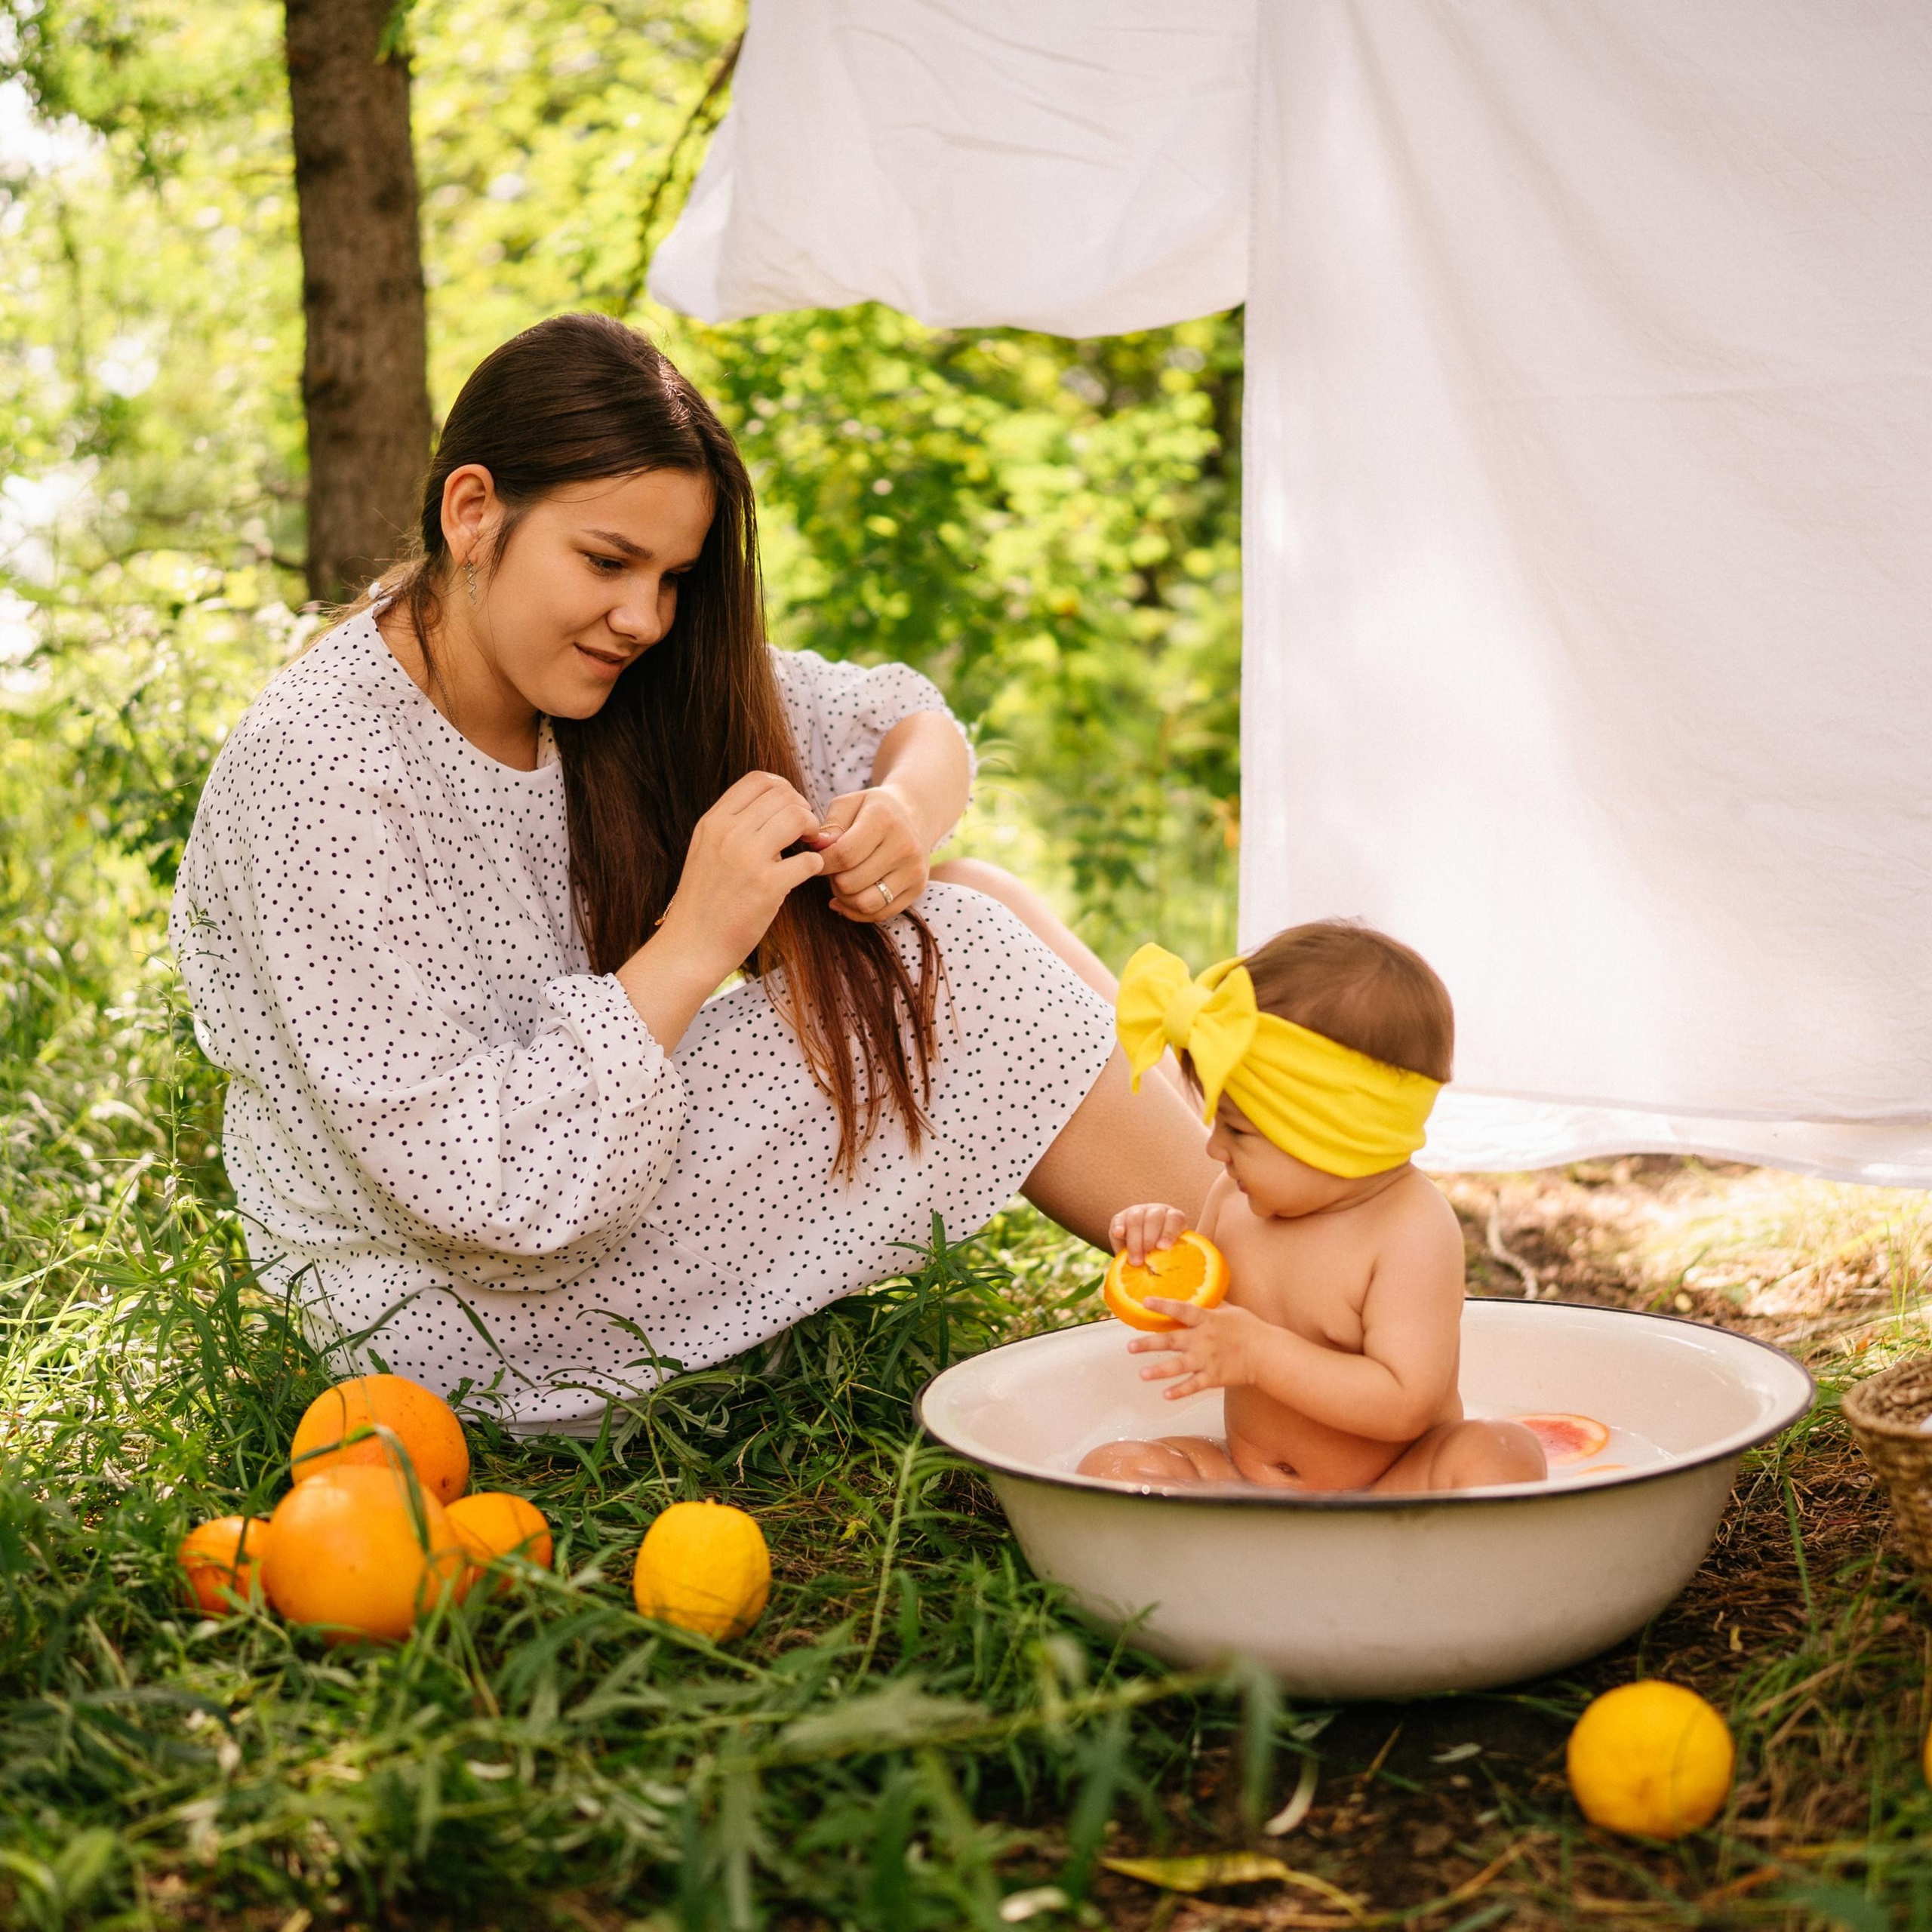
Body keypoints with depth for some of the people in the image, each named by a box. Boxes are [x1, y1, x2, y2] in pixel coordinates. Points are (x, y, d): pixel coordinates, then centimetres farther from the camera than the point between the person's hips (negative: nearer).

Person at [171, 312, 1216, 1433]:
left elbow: (895, 717, 5)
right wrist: (695, 944, -29)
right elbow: (472, 1183, -29)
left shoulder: (595, 676, -3)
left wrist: (910, 802, -19)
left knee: (972, 910, -4)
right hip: (467, 1319, -8)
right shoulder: (314, 770, -25)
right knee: (961, 966, -16)